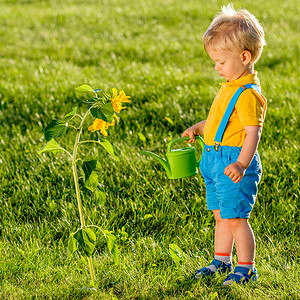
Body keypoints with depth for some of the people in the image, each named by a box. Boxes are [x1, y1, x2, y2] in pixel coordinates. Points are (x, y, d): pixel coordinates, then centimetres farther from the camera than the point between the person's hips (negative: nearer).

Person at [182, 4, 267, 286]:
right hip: (216, 162, 10)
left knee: (236, 218, -5)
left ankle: (246, 268, 5)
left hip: (234, 162, -10)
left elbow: (253, 132, -25)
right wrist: (198, 128, 16)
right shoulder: (230, 87, 13)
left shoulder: (248, 94, -19)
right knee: (221, 216, 18)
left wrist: (242, 164, -36)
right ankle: (221, 262, 30)